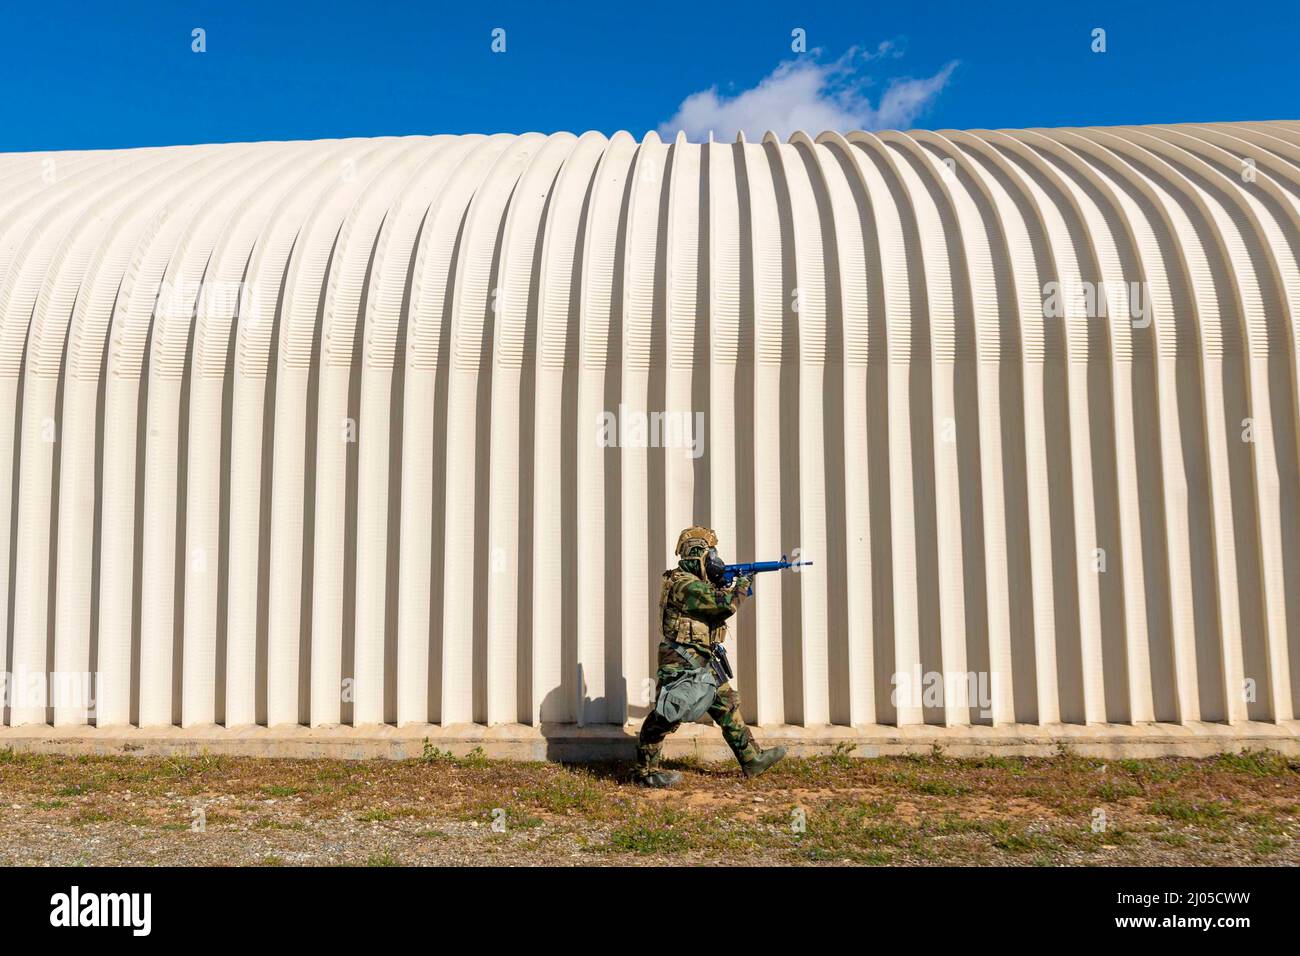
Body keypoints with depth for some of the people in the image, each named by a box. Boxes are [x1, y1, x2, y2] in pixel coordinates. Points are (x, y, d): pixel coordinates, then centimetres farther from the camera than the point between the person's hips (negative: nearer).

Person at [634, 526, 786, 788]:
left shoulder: (695, 582, 13)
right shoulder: (684, 584, -20)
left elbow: (715, 605, 25)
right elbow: (724, 604, -23)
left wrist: (723, 585, 9)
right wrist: (742, 587, -5)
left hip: (702, 662, 11)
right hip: (682, 661, -11)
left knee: (728, 705, 13)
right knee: (668, 716, -6)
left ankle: (752, 759, 21)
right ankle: (645, 770, 4)